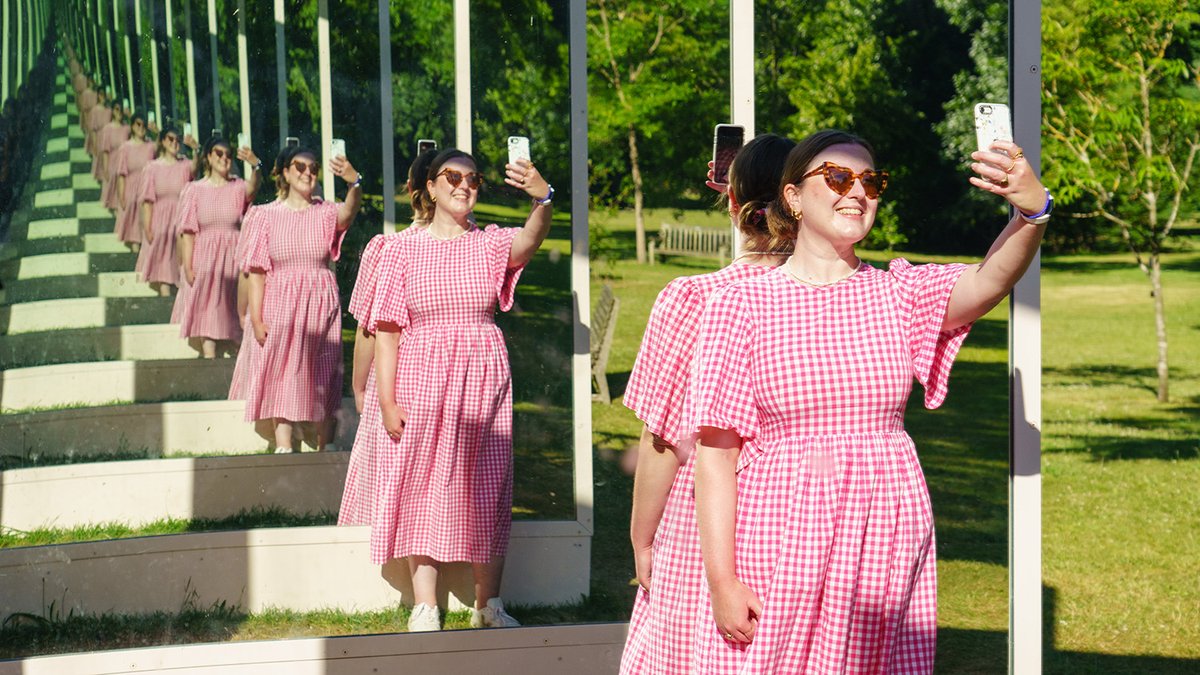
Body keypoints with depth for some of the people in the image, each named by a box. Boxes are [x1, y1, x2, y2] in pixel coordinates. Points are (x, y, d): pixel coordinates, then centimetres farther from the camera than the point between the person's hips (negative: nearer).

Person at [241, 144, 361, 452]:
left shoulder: (325, 212, 1)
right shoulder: (269, 215, 2)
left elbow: (347, 213, -24)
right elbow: (258, 271, 1)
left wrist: (355, 183, -46)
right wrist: (256, 318, -6)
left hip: (320, 304, 0)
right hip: (280, 304, 0)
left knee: (323, 377, 4)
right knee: (282, 372, -5)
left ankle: (324, 447, 11)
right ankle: (283, 446, -8)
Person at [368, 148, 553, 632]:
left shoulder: (490, 244, 2)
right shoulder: (403, 251, 1)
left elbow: (528, 241, -22)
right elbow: (387, 332, -1)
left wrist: (542, 198, -42)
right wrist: (387, 400, -9)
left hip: (482, 380, 1)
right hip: (422, 379, -1)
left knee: (485, 491, 5)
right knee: (422, 487, 1)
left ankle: (488, 604, 14)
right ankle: (424, 610, 7)